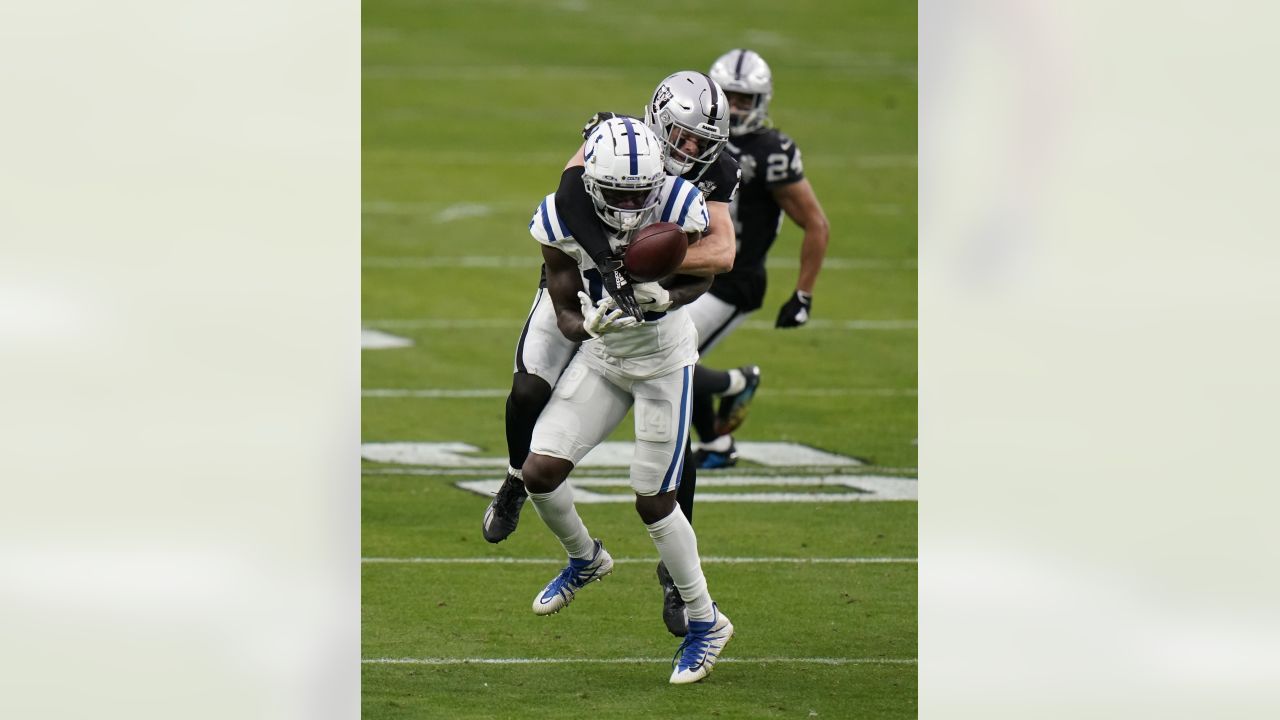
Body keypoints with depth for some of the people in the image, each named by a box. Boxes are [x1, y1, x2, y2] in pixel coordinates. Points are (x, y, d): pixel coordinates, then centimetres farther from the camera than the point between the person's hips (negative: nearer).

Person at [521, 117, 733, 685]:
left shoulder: (679, 207, -25)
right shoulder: (562, 222, -20)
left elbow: (704, 277, -7)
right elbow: (566, 315, -12)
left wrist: (666, 298, -28)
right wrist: (592, 323, -36)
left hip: (664, 360, -3)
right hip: (600, 357, 3)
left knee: (653, 501, -2)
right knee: (540, 473, -4)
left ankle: (706, 622, 18)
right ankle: (585, 559, 29)